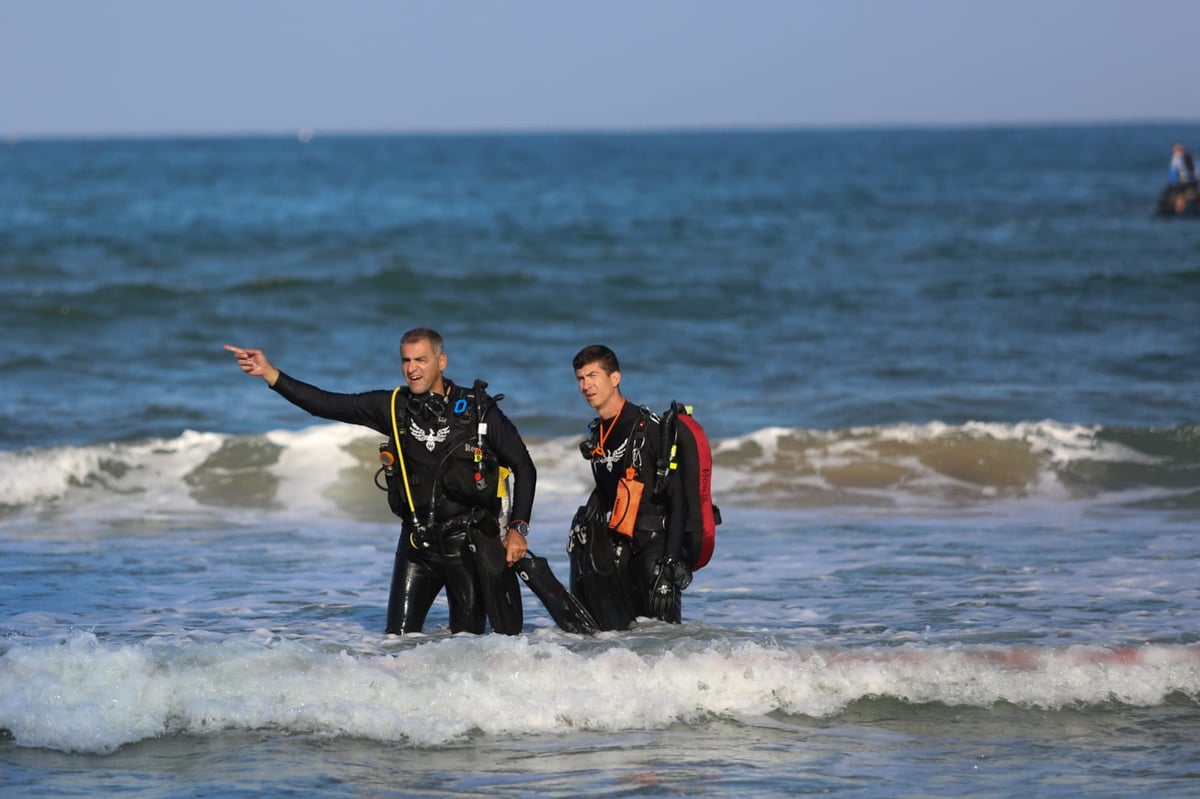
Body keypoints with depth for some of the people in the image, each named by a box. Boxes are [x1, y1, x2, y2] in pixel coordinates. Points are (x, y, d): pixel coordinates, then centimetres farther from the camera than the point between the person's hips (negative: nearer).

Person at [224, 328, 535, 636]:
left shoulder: (479, 411, -7)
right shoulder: (393, 407, 1)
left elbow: (523, 467, 2)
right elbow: (326, 404, -3)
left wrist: (518, 529, -6)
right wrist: (270, 373, -12)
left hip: (471, 542, -3)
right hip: (418, 541, 3)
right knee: (399, 639, -3)